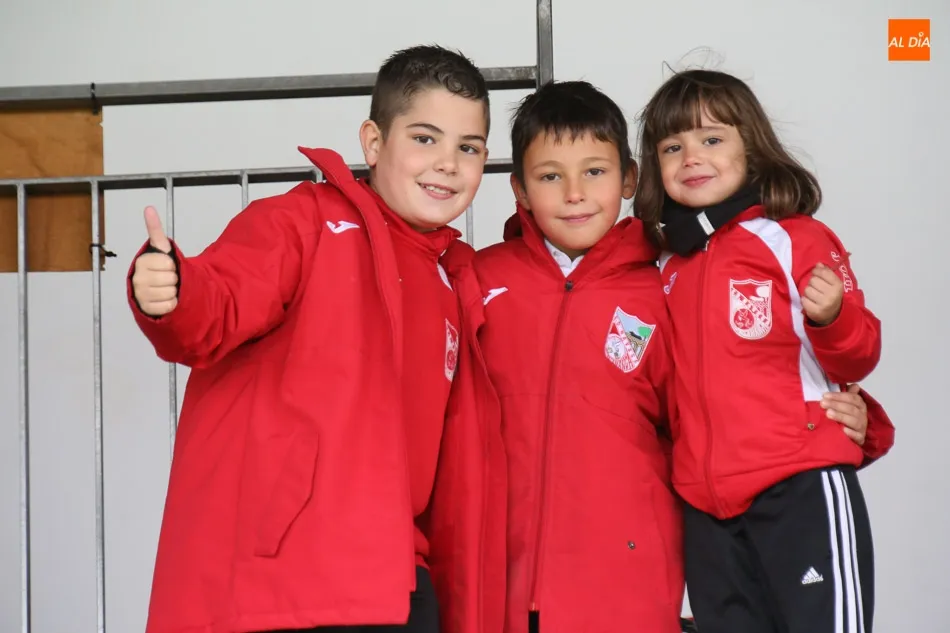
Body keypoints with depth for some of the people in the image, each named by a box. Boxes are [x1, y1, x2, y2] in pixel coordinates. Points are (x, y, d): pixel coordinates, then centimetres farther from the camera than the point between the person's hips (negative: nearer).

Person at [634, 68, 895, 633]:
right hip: (705, 501, 6)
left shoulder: (796, 238, -4)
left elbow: (857, 360, -5)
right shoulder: (668, 265, 10)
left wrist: (833, 318, -23)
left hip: (801, 486, -5)